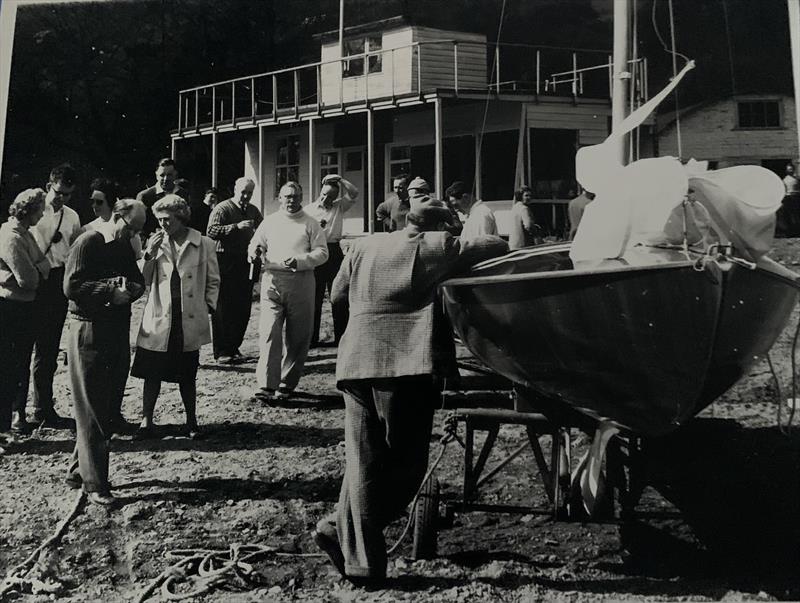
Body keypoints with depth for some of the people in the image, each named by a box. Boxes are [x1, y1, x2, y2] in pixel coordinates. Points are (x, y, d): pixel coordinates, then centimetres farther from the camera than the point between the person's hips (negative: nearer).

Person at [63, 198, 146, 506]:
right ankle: (95, 484, 1)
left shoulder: (125, 247, 13)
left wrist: (129, 289, -8)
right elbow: (71, 287, -16)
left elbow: (138, 282, 14)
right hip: (89, 333, -8)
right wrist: (111, 291, -20)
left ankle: (78, 471, 23)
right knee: (93, 411, -3)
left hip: (118, 333, 8)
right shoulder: (89, 242, -10)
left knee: (106, 408, 11)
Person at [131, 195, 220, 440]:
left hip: (190, 321, -1)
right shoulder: (155, 242, 5)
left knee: (187, 376, 9)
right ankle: (146, 421, 16)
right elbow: (143, 281, 4)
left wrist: (208, 306, -1)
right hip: (158, 320, 1)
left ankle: (191, 421, 23)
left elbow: (213, 281, 8)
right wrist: (149, 255, -9)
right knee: (152, 373, 4)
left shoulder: (203, 245, -1)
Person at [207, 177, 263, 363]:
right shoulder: (222, 209, -4)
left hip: (246, 264, 6)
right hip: (225, 265, -6)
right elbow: (212, 231, -18)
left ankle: (234, 347, 20)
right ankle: (221, 351, 3)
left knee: (243, 309, 8)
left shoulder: (253, 211, 16)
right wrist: (236, 227, -26)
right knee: (223, 309, -3)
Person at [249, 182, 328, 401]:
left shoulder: (310, 224, 7)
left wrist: (299, 261, -15)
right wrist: (256, 252, -5)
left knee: (298, 336, 4)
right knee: (269, 333, -10)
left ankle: (287, 383, 16)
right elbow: (254, 245, 20)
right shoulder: (269, 222, 14)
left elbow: (322, 252, 1)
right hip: (272, 280, 1)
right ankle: (266, 386, -14)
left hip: (301, 282, -1)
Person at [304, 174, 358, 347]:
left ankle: (340, 337, 7)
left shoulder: (339, 207, 10)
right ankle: (311, 338, 6)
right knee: (314, 297, 1)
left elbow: (354, 194, -2)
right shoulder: (309, 209, 6)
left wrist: (339, 180, -8)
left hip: (334, 252, 1)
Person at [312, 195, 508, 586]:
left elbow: (338, 293, 24)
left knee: (363, 461, 7)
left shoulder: (365, 246, 18)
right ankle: (340, 529, 5)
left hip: (357, 362, 5)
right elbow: (498, 246, 4)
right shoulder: (438, 247, 5)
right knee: (405, 461, 6)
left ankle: (360, 561, 5)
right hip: (409, 363, -5)